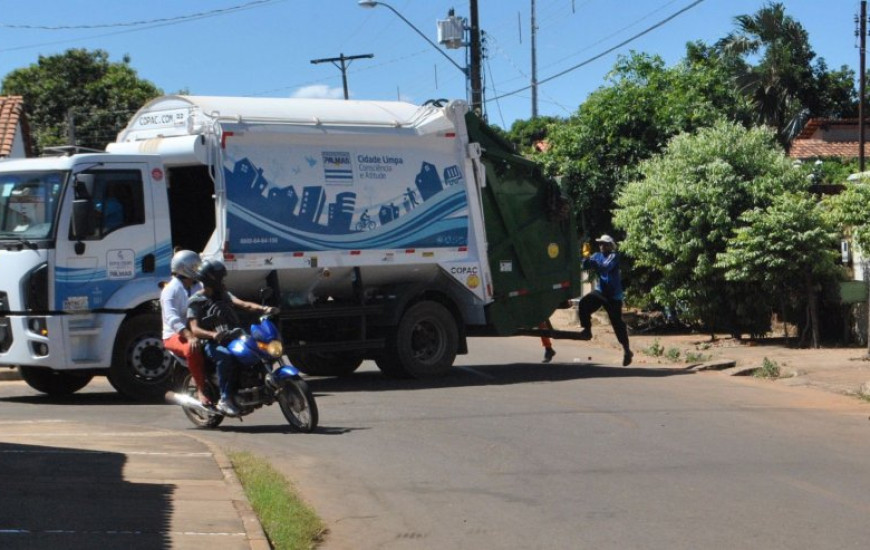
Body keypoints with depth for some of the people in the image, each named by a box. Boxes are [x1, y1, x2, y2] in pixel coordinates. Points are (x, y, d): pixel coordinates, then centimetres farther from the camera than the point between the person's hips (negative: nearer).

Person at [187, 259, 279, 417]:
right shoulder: (196, 302, 1)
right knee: (226, 356, -38)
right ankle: (225, 400, -36)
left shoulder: (224, 295, 21)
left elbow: (243, 304, 5)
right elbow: (195, 329, -12)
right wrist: (212, 334, -34)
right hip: (211, 344, -7)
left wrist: (263, 309, -15)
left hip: (233, 339, 7)